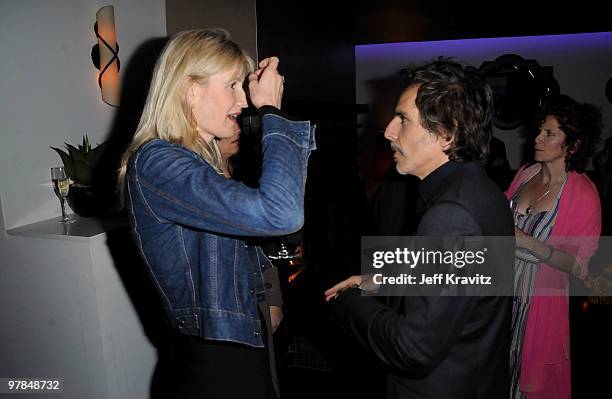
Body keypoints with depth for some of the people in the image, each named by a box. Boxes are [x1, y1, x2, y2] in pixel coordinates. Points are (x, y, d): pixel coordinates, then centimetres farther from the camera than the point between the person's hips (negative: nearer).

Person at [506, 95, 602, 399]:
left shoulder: (584, 194, -16)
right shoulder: (525, 173, 0)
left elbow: (579, 268, -18)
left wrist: (525, 241, -28)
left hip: (540, 301, -5)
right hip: (503, 289, 5)